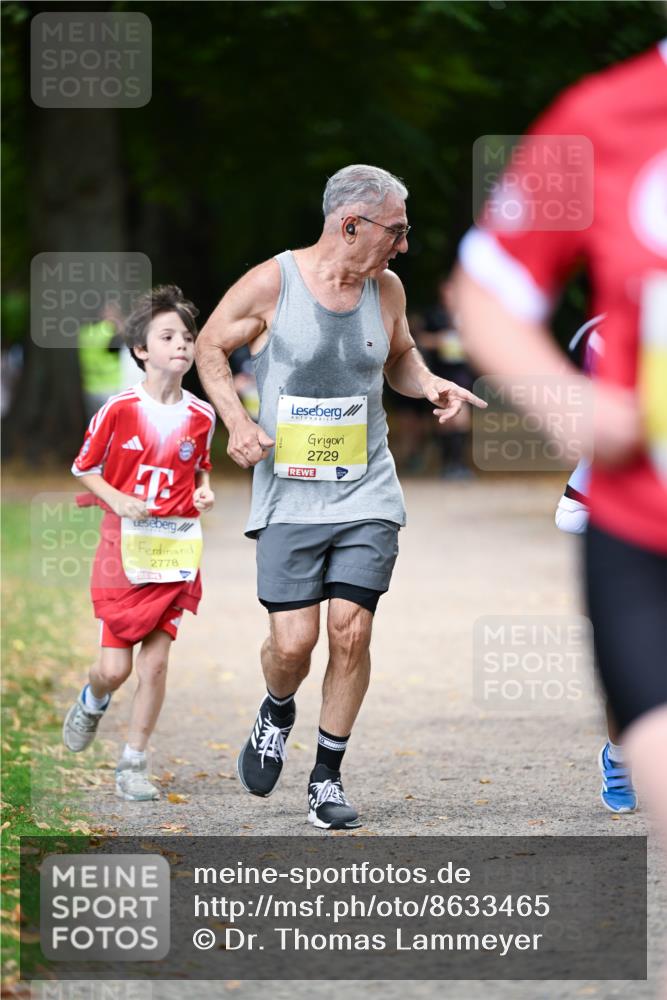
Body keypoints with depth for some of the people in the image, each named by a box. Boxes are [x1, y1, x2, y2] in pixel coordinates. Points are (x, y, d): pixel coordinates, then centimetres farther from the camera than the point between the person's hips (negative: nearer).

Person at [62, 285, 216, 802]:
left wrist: (204, 491, -1)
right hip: (124, 546, -2)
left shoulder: (201, 415, 2)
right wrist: (118, 501, -15)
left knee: (155, 662, -1)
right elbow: (85, 469, 1)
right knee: (115, 667, -2)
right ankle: (92, 703, 35)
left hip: (176, 550, 2)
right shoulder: (119, 409, -8)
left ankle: (134, 764, 9)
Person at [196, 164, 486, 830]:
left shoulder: (387, 289, 4)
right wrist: (236, 421, -9)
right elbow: (209, 347, 5)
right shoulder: (270, 284, -9)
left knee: (351, 632, -6)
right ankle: (277, 712, 28)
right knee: (293, 640, -8)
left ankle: (327, 777, 10)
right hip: (289, 497, -3)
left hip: (367, 496, 3)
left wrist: (429, 386, 2)